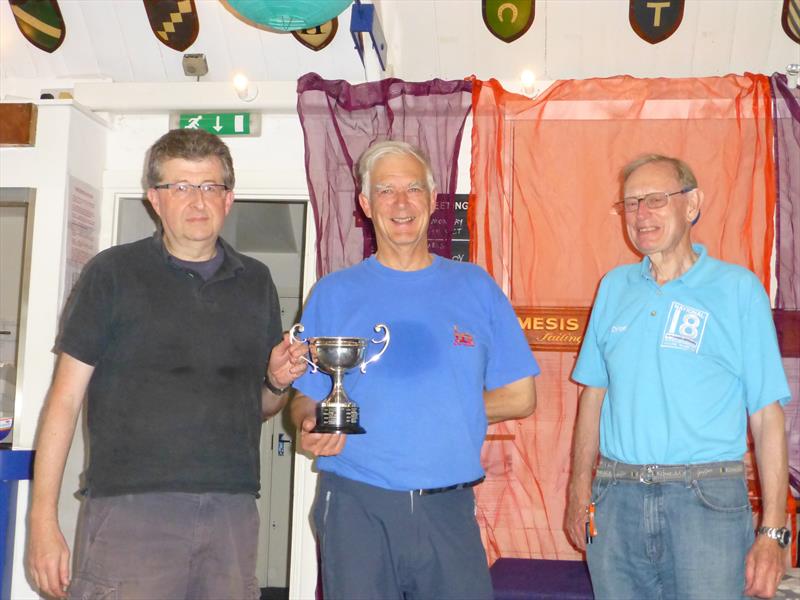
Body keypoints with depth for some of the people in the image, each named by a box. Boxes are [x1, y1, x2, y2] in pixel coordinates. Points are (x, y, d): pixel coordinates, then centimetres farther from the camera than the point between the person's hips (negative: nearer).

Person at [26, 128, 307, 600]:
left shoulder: (256, 282, 13)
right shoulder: (113, 273, 1)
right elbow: (65, 398, -1)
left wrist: (278, 383, -2)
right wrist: (43, 517, -7)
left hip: (233, 512, 4)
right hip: (130, 507, -3)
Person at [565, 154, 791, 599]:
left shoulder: (738, 288, -2)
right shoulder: (615, 287, 9)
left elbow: (767, 416, -5)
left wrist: (773, 531, -9)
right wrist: (580, 490, 8)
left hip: (707, 500, -3)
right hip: (616, 499, 4)